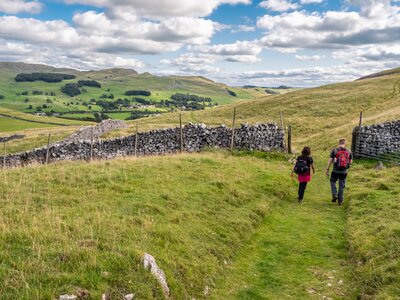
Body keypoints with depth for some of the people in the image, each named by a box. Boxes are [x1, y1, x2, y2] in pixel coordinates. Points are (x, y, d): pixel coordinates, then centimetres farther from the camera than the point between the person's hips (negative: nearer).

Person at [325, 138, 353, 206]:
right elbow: (350, 162, 4)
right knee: (342, 186, 12)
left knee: (333, 182, 21)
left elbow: (330, 160, -7)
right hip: (344, 172, 2)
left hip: (336, 171, -2)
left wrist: (327, 170, -1)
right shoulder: (349, 152, 1)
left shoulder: (334, 150, -6)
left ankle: (334, 195, 4)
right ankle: (340, 200, 18)